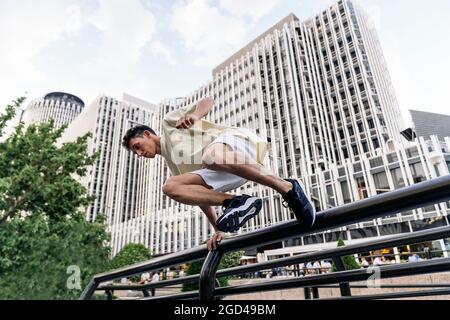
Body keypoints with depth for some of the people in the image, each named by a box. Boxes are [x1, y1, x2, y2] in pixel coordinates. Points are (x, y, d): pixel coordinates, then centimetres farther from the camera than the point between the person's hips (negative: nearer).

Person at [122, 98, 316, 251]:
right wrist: (218, 230, 23)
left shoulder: (170, 122, 18)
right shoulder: (173, 165, 32)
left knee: (211, 158, -41)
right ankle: (238, 202, -22)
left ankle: (288, 188, -26)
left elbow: (208, 101, 9)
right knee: (170, 187, -9)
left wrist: (193, 115, -14)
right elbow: (200, 194, 28)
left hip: (236, 138, -6)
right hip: (222, 171, 7)